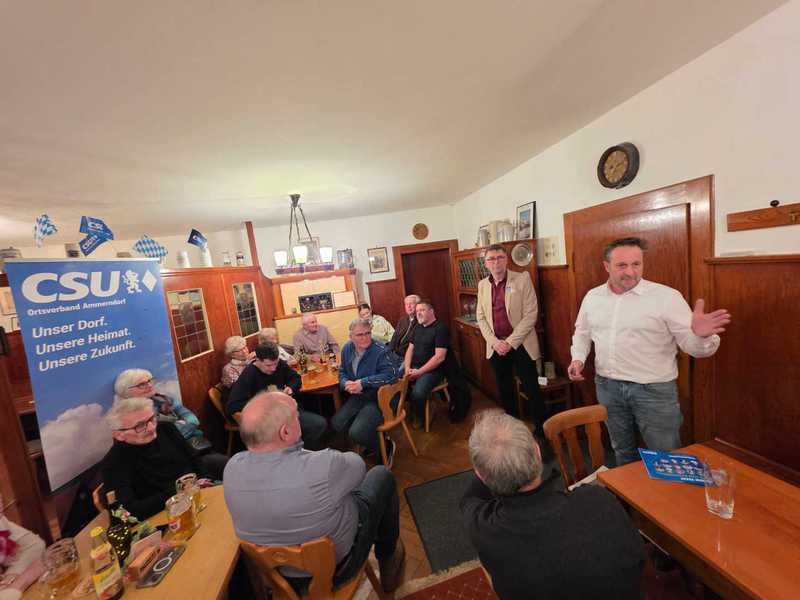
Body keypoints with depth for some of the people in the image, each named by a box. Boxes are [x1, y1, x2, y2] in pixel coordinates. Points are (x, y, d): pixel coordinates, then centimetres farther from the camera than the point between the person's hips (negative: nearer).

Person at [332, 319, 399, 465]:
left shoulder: (381, 350, -19)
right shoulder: (347, 349, 2)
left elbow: (391, 375, -27)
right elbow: (342, 372, 12)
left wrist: (363, 383, -26)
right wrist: (346, 383, -12)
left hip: (378, 398, -7)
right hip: (358, 397, 8)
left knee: (356, 433, -21)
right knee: (336, 424, -2)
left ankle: (386, 446, 10)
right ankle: (373, 437, 19)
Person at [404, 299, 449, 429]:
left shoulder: (441, 328, -9)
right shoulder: (417, 328, 15)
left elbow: (439, 357, -16)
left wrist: (419, 372, -17)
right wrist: (407, 368, -3)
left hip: (432, 369, -6)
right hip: (413, 367, 7)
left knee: (417, 393, -29)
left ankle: (418, 416, 6)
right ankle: (408, 409, 12)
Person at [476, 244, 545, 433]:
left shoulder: (522, 279, -7)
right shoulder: (482, 285, 5)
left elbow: (531, 314, -11)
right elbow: (481, 317, 6)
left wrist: (510, 342, -15)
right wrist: (495, 342, -7)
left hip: (520, 344, -3)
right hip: (496, 346, 4)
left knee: (531, 389, 5)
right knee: (505, 389, 16)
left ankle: (542, 429, 26)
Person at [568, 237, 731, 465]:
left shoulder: (667, 296, -11)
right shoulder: (592, 296, 1)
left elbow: (692, 345, -13)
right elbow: (582, 332, 14)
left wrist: (700, 335, -35)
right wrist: (578, 358, -1)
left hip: (655, 389, -3)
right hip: (608, 386, 4)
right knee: (622, 451, 24)